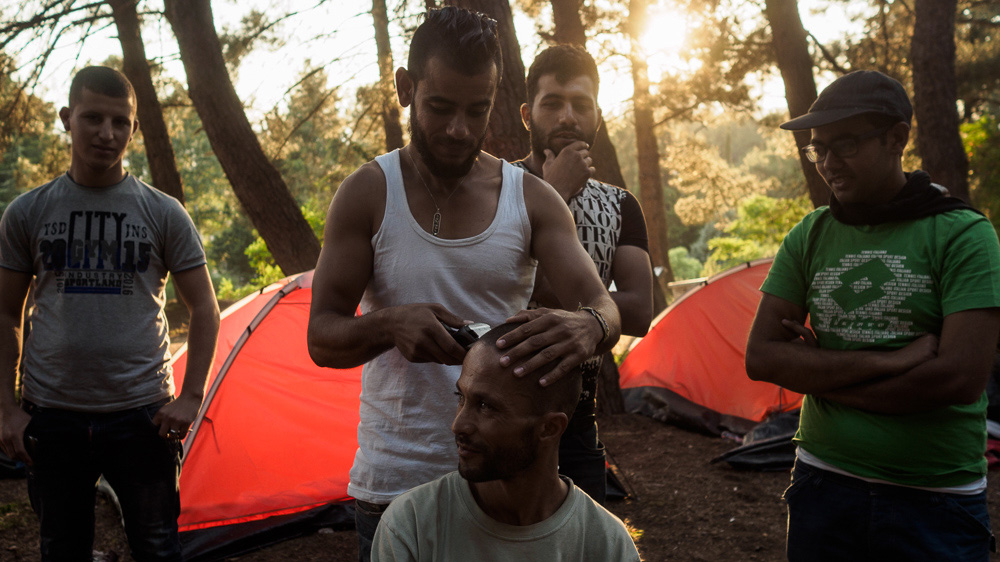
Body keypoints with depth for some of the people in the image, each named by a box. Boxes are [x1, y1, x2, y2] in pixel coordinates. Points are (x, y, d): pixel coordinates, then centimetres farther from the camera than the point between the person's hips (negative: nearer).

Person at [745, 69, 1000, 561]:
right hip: (822, 483, 3)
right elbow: (761, 358, -4)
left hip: (935, 502, -3)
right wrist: (889, 361, -15)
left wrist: (820, 376, -10)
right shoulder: (808, 238, 3)